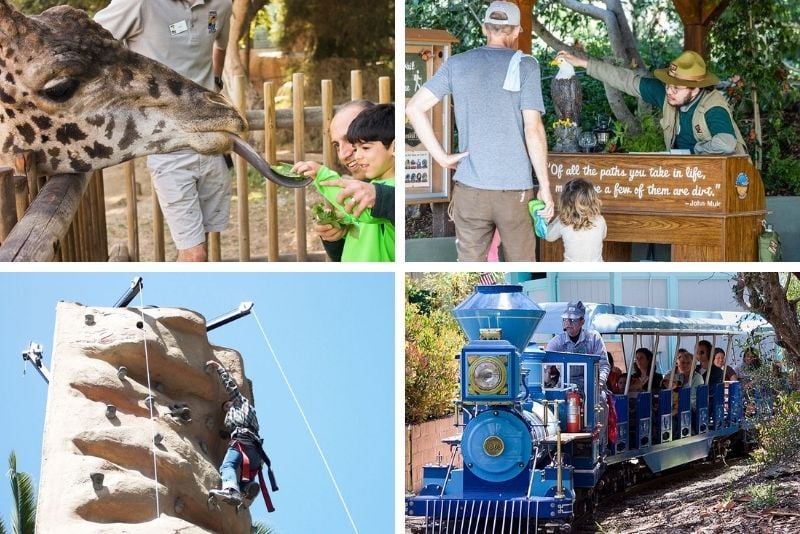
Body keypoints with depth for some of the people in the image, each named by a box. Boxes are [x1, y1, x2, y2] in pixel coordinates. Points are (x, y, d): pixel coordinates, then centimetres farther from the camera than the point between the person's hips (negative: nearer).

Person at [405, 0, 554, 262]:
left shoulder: (456, 64, 5)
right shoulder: (525, 66, -4)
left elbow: (415, 107, -1)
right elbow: (533, 130, -10)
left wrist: (441, 157, 1)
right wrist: (545, 186, -5)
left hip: (470, 189, 2)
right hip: (515, 190, -2)